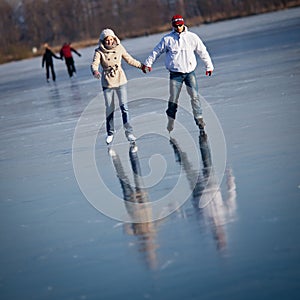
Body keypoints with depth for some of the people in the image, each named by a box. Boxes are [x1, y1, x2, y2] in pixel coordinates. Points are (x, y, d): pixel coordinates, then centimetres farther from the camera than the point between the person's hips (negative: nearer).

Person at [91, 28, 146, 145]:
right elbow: (94, 64, -21)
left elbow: (130, 60, 12)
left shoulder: (119, 48, -2)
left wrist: (142, 66, 17)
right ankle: (110, 133, 23)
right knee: (109, 109, 7)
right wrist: (95, 72, -43)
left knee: (124, 106, -8)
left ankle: (129, 132, -4)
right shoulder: (99, 51, -9)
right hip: (107, 83, -1)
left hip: (120, 81, 1)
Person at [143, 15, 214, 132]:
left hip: (190, 72, 1)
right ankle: (171, 121, 9)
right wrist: (148, 63, 13)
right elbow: (156, 51, 12)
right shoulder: (167, 39, 0)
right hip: (175, 73, -1)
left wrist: (209, 66, 14)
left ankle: (198, 117, 2)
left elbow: (203, 52, 11)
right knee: (173, 98, -1)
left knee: (195, 95, -9)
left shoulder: (192, 37, 3)